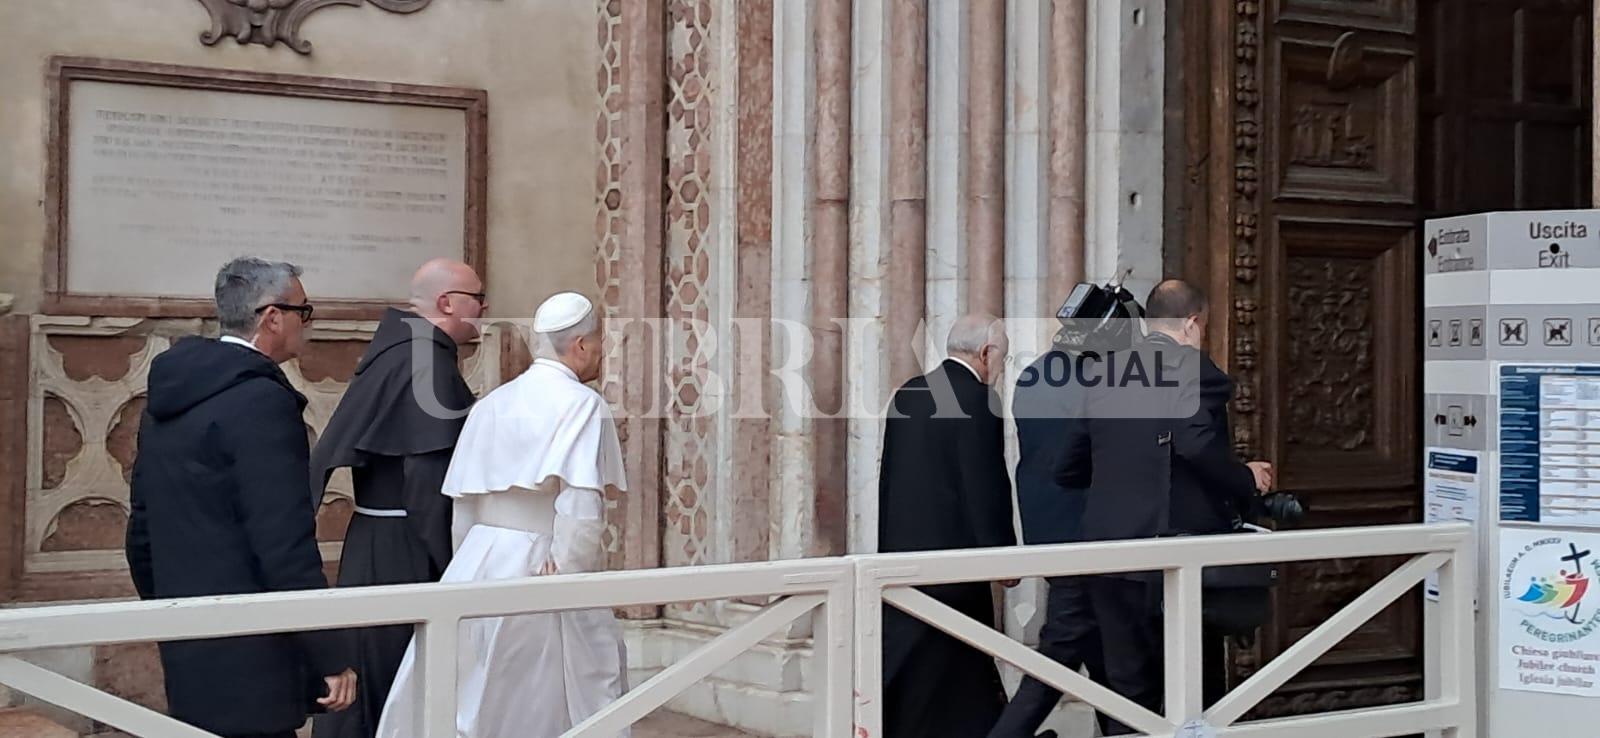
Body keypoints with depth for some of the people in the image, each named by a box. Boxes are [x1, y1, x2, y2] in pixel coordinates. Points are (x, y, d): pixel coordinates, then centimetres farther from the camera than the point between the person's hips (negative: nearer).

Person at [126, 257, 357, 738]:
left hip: (186, 653, 9)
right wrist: (331, 658, -17)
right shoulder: (262, 399, -16)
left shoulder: (170, 393, 11)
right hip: (248, 663, -9)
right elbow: (285, 545, -21)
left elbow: (143, 527, 17)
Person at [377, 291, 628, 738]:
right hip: (537, 571, -6)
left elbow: (463, 506, 12)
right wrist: (564, 579, -11)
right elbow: (581, 511, -20)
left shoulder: (491, 404, 10)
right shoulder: (582, 404, -10)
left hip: (478, 567, 6)